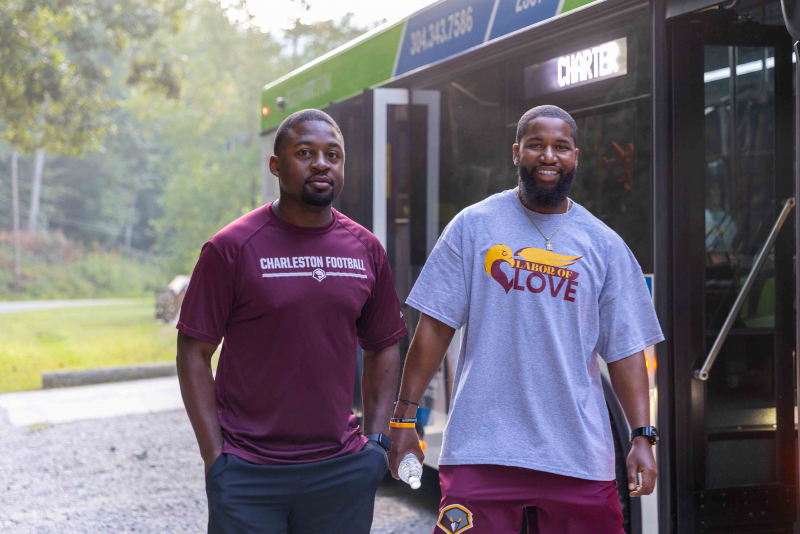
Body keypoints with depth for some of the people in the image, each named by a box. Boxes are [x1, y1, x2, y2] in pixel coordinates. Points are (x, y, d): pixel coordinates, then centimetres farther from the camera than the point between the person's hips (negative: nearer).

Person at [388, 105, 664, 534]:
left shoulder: (605, 245, 10)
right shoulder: (474, 225, 5)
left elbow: (625, 349, 9)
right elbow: (436, 326, 3)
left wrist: (642, 436, 1)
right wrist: (405, 417, -1)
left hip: (578, 453, 2)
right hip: (479, 450, -2)